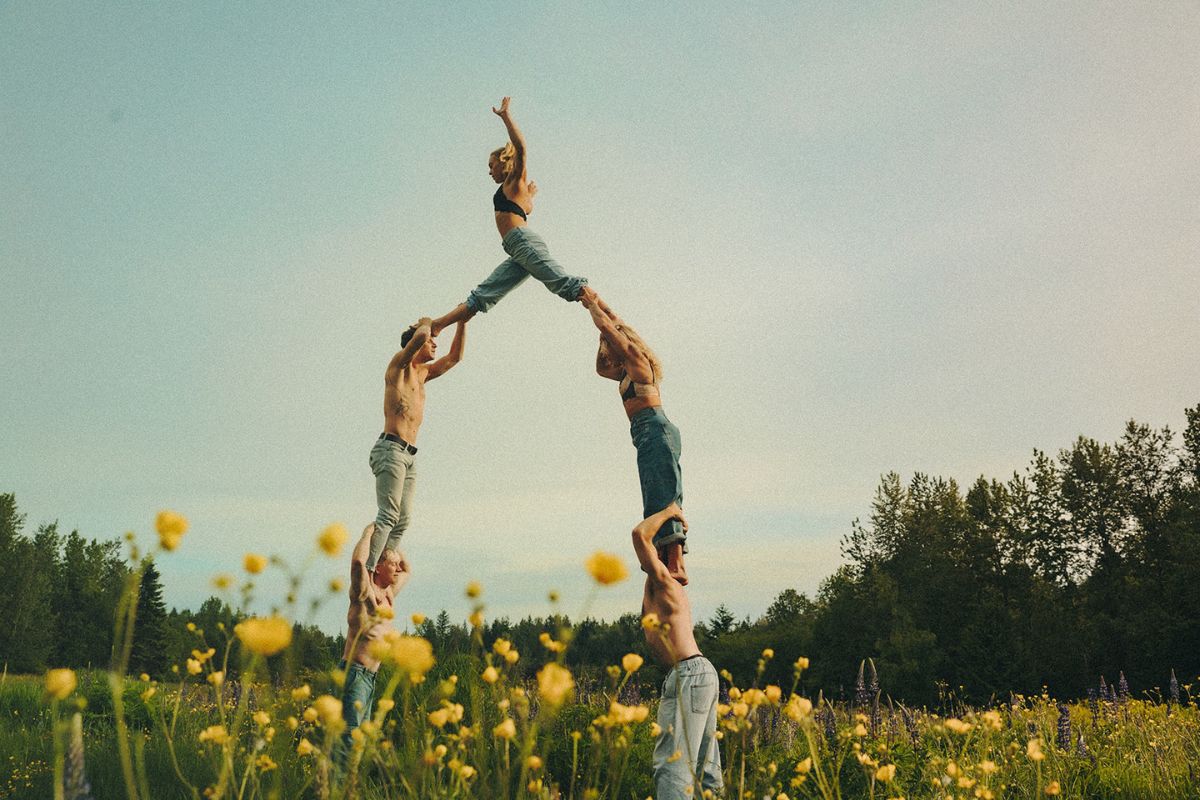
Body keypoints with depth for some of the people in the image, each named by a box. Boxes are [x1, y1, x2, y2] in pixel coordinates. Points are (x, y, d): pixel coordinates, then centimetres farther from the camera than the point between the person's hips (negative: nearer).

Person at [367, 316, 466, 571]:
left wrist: (462, 322, 24)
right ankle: (366, 570, -22)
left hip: (409, 455, 9)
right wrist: (424, 325, 5)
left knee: (403, 520, 1)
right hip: (391, 449, -9)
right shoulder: (398, 365, 1)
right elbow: (419, 336, -17)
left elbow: (455, 357, 31)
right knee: (388, 515, -18)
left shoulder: (423, 373, 24)